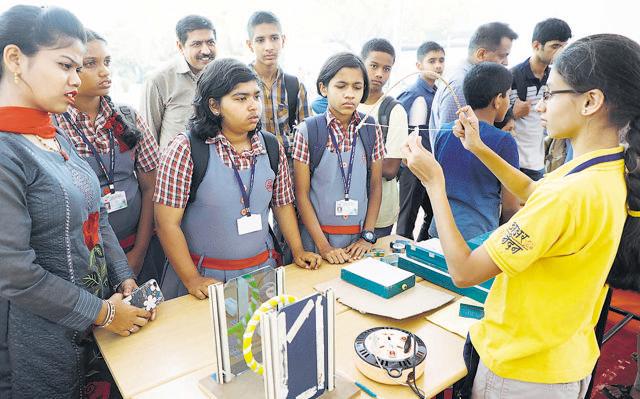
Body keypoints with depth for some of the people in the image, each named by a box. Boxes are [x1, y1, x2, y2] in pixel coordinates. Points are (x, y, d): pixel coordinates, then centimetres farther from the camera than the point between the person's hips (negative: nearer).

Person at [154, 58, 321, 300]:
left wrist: (298, 252, 4)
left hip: (262, 268, 4)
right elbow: (167, 223, -13)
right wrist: (192, 280, -14)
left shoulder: (272, 146, 0)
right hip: (205, 274, -4)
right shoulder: (186, 149, -14)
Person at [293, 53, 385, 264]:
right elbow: (301, 194, -8)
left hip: (359, 237, 3)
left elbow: (376, 186, 4)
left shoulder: (371, 129, -1)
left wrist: (368, 236, -3)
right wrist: (323, 245, -11)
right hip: (317, 234, -2)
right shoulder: (307, 130, -10)